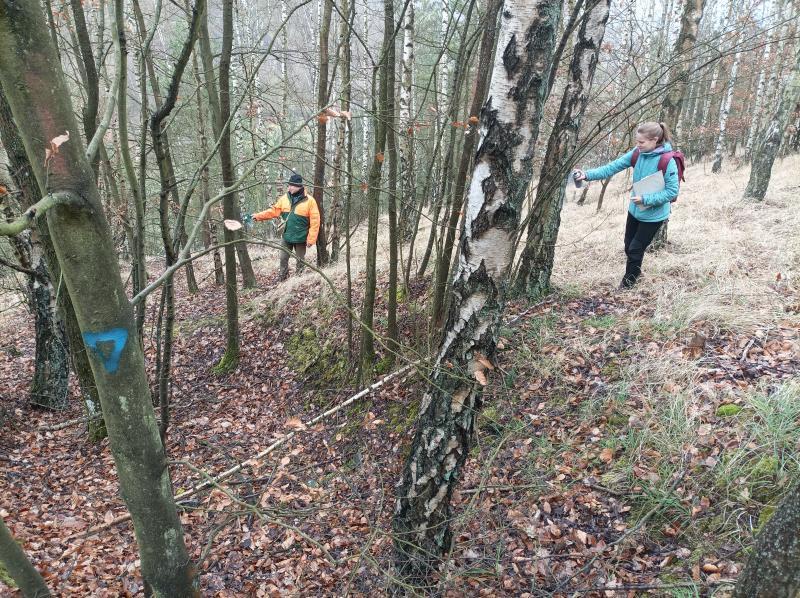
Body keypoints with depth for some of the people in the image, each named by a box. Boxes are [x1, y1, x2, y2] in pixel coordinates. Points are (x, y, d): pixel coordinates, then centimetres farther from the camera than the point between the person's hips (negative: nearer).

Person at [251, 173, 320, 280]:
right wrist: (258, 216, -8)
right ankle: (282, 279, 23)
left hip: (300, 238, -4)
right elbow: (274, 211, 4)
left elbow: (314, 221, -14)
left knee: (300, 260, 10)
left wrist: (311, 239, -16)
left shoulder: (309, 200, -13)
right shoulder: (284, 198, 2)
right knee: (283, 259, 10)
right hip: (286, 236, 4)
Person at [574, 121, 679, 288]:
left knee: (635, 249, 3)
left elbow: (672, 191, -21)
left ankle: (627, 282, 26)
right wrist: (587, 175, -23)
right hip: (635, 210, 6)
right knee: (629, 247, 19)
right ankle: (635, 271, 46)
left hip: (653, 215, -6)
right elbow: (612, 167, -11)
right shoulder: (637, 154, -8)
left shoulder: (667, 161, -25)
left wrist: (645, 199, -27)